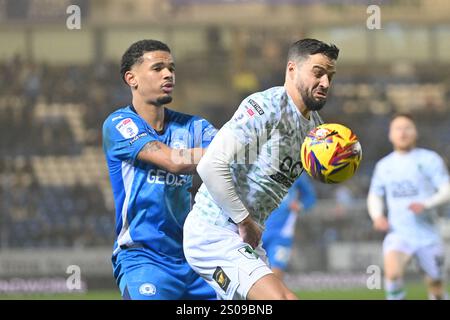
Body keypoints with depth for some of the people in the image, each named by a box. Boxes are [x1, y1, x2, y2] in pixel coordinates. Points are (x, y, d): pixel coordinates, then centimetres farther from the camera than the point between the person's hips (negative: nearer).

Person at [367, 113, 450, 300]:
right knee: (392, 272, -28)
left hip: (428, 235, -1)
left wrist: (426, 204, -23)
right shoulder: (384, 165, 9)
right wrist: (377, 216, 1)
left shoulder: (429, 159, -1)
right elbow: (374, 195, 21)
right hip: (399, 234, 1)